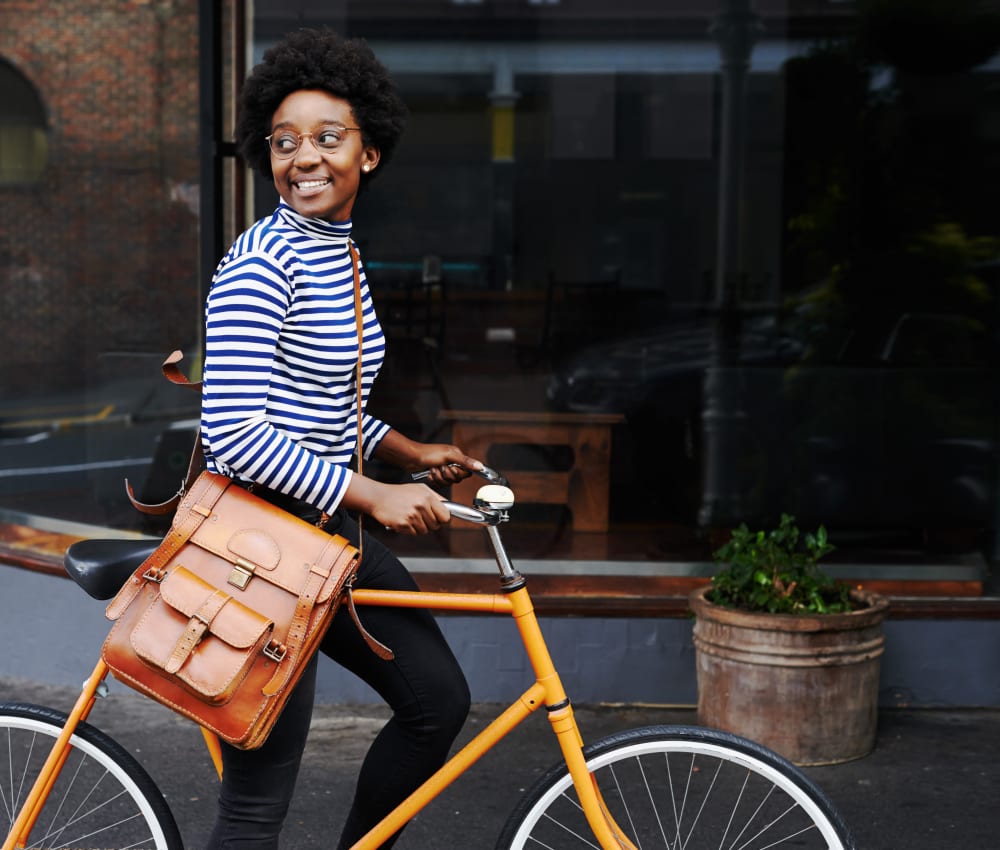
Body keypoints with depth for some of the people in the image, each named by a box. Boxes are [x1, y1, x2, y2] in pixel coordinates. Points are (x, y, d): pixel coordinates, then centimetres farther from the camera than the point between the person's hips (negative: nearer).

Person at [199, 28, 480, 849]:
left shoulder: (342, 254, 10)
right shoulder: (260, 264, -19)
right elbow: (234, 434, -25)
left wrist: (414, 454, 14)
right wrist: (374, 495, -22)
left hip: (329, 531, 9)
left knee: (439, 700, 16)